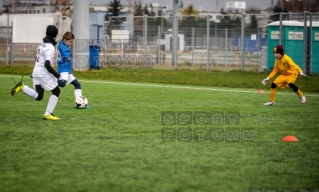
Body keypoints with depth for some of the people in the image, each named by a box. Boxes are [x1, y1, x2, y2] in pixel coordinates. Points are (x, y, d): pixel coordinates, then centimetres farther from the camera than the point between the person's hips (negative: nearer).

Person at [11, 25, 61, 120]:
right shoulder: (50, 47, -16)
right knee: (56, 91, 7)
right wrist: (56, 75, -14)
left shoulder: (42, 44, 10)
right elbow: (47, 64, -23)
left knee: (38, 96, 13)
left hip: (36, 71, 8)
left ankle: (22, 87, -5)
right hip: (44, 72, -8)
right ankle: (48, 114, 2)